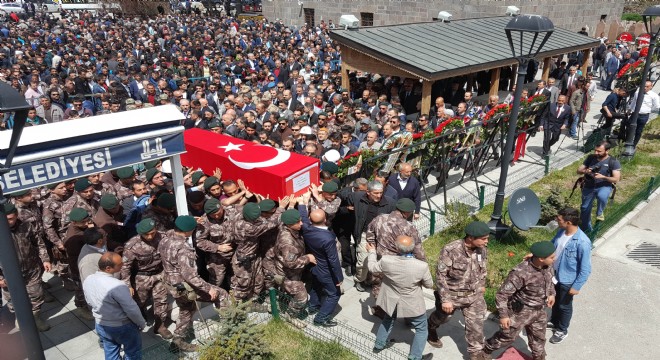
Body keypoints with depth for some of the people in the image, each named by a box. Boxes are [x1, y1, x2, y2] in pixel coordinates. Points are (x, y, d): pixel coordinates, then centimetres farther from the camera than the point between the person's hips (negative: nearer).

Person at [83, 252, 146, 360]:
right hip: (122, 327, -6)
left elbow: (89, 301, 6)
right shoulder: (117, 286, -34)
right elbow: (132, 309, -27)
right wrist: (142, 323, -9)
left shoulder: (88, 280, -12)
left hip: (100, 325, 6)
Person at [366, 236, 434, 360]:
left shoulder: (386, 260, -26)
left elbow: (372, 267, -4)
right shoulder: (421, 266, -31)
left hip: (391, 301, 3)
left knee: (388, 320, 33)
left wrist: (372, 251, 13)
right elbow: (429, 285, -12)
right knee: (422, 329, 24)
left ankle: (379, 345, 50)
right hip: (412, 305, -3)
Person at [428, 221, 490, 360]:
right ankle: (431, 329, 53)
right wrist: (445, 299, -23)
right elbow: (440, 275, -24)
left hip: (474, 295, 3)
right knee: (443, 317, 21)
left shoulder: (482, 250, -11)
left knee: (476, 324, 4)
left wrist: (482, 285, 21)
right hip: (452, 294, -3)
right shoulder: (451, 250, -29)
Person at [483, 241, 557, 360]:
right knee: (507, 336, 12)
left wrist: (551, 293, 9)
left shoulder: (547, 265, -12)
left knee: (538, 338, 24)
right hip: (520, 311, -6)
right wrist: (503, 315, -21)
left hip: (539, 311, 6)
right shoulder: (521, 273, -34)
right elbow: (502, 294, -26)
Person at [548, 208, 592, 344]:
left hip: (567, 280, -6)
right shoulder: (561, 232, -11)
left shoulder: (582, 242, -32)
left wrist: (577, 286, -18)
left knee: (564, 305, 17)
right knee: (554, 301, 27)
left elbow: (585, 269, -23)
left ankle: (562, 330, 41)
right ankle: (554, 322, 52)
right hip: (555, 274, 6)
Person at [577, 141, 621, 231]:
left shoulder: (613, 162, -9)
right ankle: (586, 230, 30)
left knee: (602, 196, -38)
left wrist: (603, 177, -29)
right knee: (585, 209, 8)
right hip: (589, 186, 4)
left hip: (604, 186, -4)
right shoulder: (591, 157, 1)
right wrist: (585, 171, -18)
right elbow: (579, 170, 6)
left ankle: (599, 213, -6)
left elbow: (616, 179, -13)